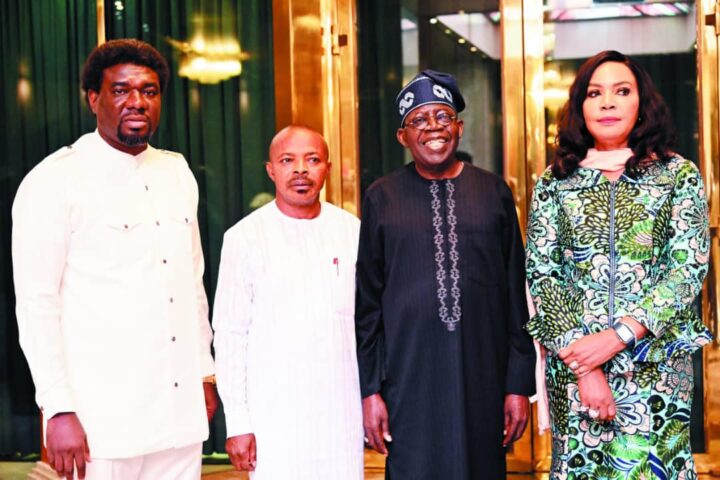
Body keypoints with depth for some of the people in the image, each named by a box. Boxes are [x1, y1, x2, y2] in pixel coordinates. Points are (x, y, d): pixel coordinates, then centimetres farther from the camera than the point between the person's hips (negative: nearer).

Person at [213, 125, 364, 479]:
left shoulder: (350, 229, 7)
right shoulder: (245, 237, -3)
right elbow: (229, 334, -2)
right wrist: (237, 423, -5)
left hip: (342, 408, 3)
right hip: (276, 412, -3)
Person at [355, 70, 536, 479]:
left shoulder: (494, 192, 6)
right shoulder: (382, 198, 4)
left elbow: (516, 295, 6)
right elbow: (367, 303, 4)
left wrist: (520, 383, 2)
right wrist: (370, 389, 0)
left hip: (482, 378, 1)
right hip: (409, 380, -1)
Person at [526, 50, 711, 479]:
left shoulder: (679, 175, 3)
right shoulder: (555, 182, 6)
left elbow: (690, 267, -6)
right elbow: (542, 275, 0)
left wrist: (618, 336, -15)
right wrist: (582, 363, -10)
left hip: (658, 362, -1)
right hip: (573, 364, 1)